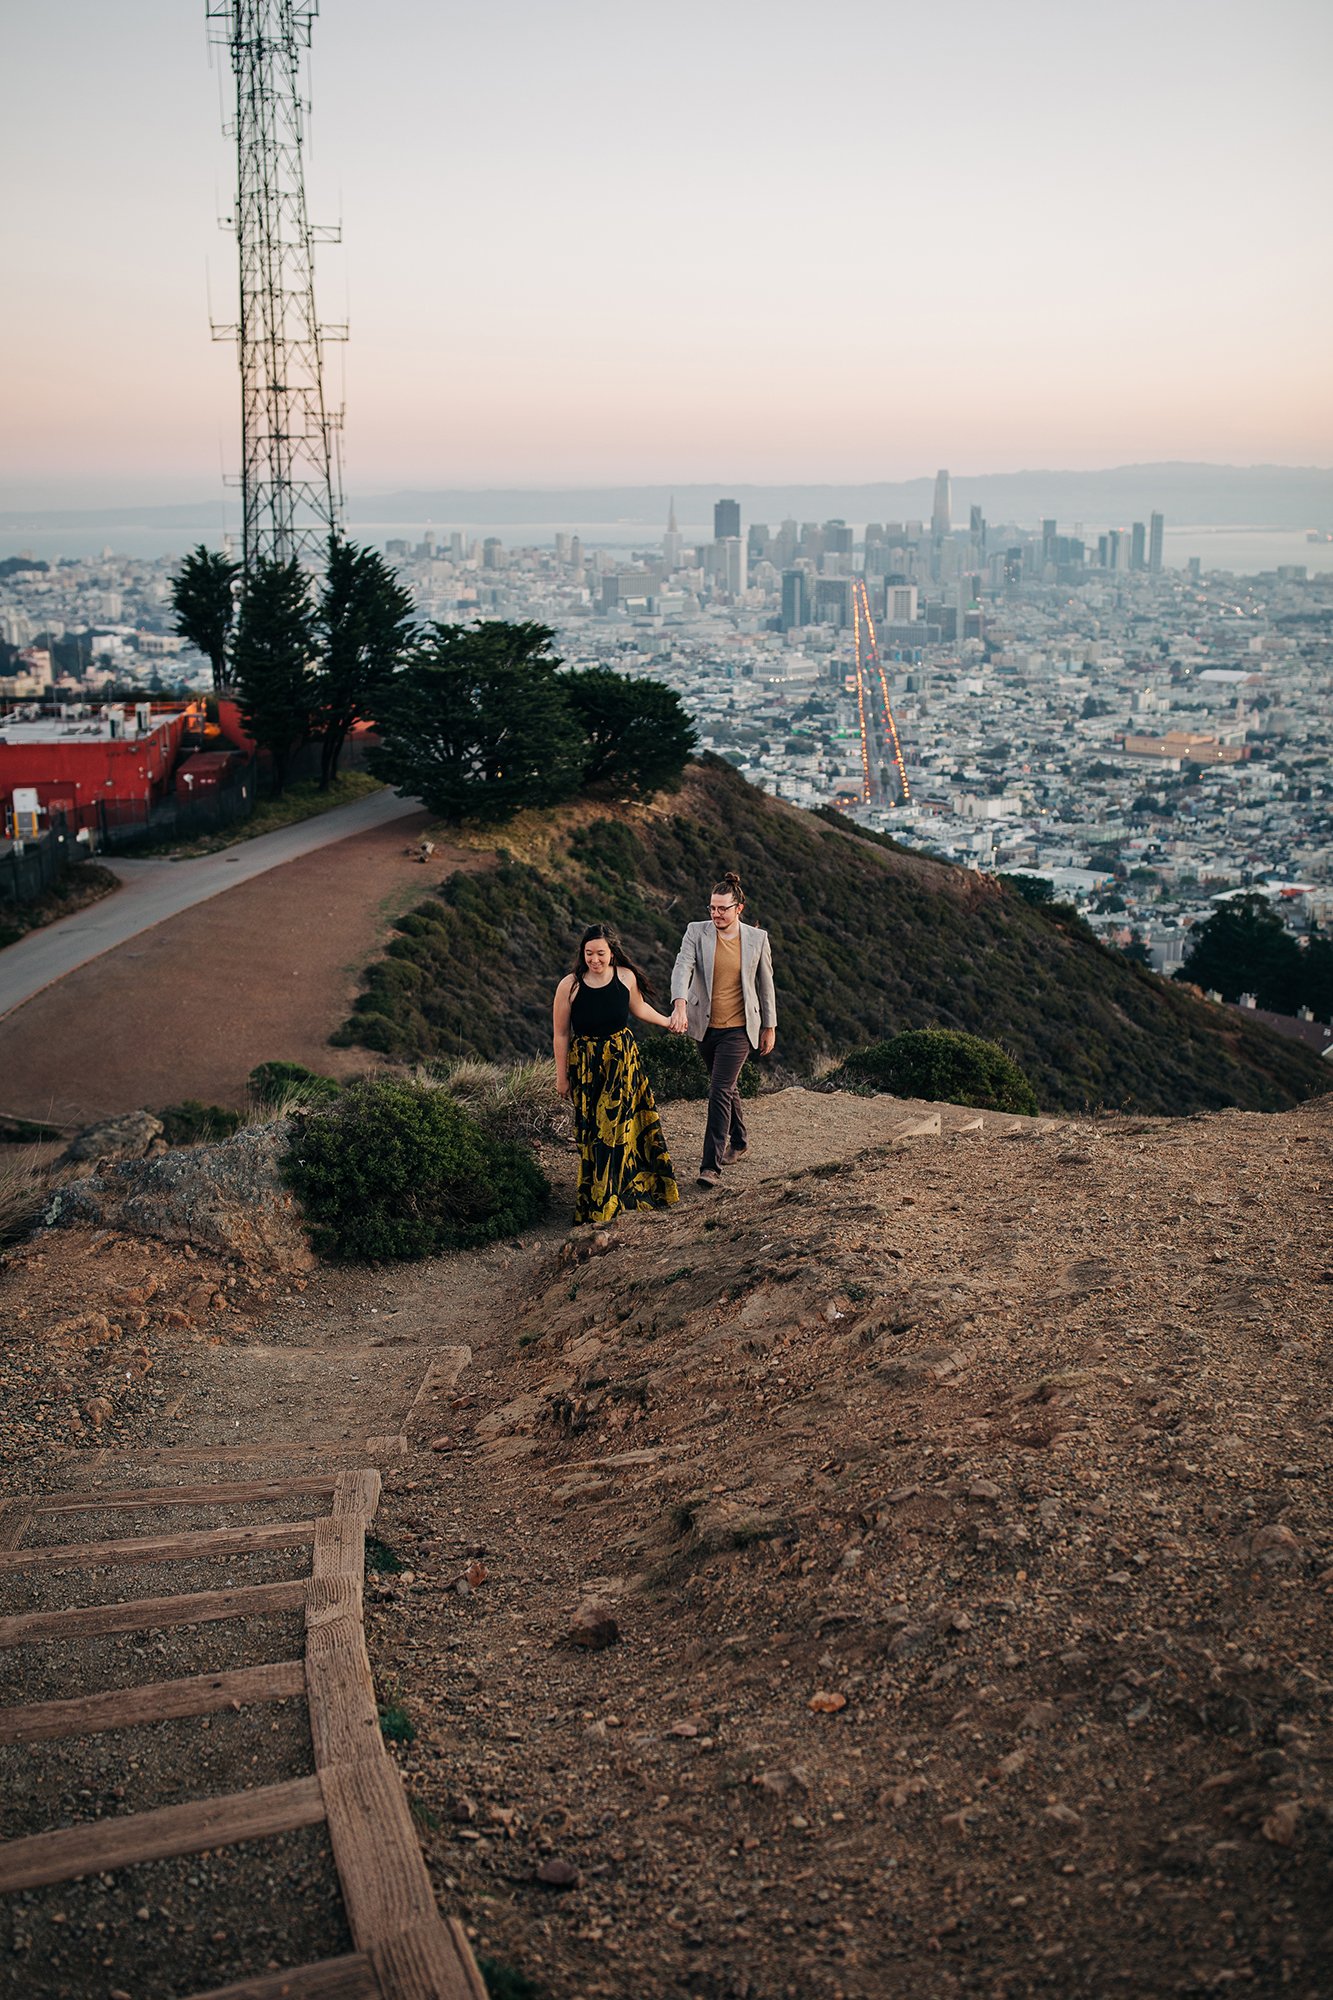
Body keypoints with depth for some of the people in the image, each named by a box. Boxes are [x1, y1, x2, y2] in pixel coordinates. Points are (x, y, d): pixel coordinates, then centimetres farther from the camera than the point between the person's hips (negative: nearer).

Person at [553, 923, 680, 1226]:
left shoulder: (626, 977, -6)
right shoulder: (570, 985, -14)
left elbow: (638, 1007, 16)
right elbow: (560, 1034, -6)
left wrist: (667, 1021, 25)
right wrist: (561, 1076, -2)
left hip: (624, 1062, 3)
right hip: (586, 1066, -3)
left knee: (621, 1126, 8)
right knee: (595, 1132, 2)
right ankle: (595, 1203, 15)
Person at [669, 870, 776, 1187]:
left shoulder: (757, 938, -4)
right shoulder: (697, 933, -5)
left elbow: (765, 983, 5)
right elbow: (682, 968, -20)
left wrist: (770, 1026, 8)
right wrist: (679, 1005, -38)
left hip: (738, 1028, -3)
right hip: (706, 1026, 3)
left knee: (720, 1091, -13)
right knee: (727, 1087, 20)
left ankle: (712, 1165, -10)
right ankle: (738, 1142, 42)